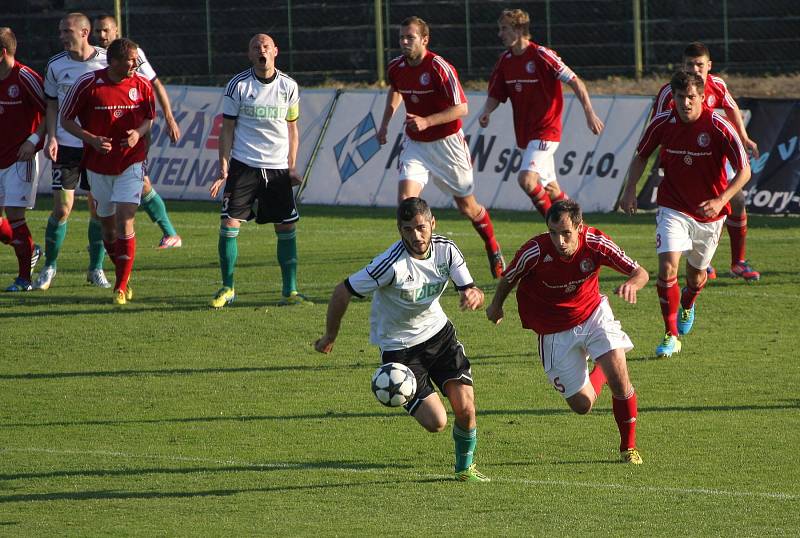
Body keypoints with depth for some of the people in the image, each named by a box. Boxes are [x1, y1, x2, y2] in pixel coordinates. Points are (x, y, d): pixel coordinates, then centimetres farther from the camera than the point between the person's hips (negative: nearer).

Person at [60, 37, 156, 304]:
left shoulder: (142, 85, -4)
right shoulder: (87, 84, -10)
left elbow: (150, 118, 11)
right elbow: (66, 120, -2)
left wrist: (139, 132, -11)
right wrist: (92, 139, -17)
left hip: (131, 163, -1)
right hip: (98, 164, 1)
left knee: (125, 221, -13)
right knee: (107, 224, 9)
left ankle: (122, 287, -10)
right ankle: (123, 274, 32)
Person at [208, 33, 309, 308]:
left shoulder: (288, 87, 3)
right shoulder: (238, 85, -3)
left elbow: (292, 129, 11)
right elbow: (227, 129, 1)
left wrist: (291, 168, 6)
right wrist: (223, 169, -5)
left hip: (278, 167, 2)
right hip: (243, 165, -2)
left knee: (287, 228, 0)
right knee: (229, 224, -8)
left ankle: (290, 291, 7)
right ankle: (227, 289, 5)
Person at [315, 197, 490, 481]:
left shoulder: (446, 250, -12)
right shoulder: (391, 264, -28)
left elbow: (470, 289, -6)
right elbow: (343, 292, -20)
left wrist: (474, 295, -33)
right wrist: (330, 336, -8)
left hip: (438, 332, 4)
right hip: (399, 346, -4)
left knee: (465, 409, -9)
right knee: (436, 423, -8)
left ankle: (465, 467, 22)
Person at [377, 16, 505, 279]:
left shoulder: (440, 68, -21)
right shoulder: (396, 67, -2)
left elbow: (461, 108, -23)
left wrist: (427, 121, -32)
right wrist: (385, 124, 18)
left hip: (447, 143, -4)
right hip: (415, 144, 4)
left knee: (467, 206, 8)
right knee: (405, 197, -18)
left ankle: (493, 249, 35)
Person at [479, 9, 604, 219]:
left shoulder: (541, 55, -16)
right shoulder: (505, 61, 5)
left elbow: (575, 82, -14)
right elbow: (495, 95, 14)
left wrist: (590, 114, -18)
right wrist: (486, 112, -8)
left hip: (545, 130, -8)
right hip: (524, 134, 8)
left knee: (526, 179, -23)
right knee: (549, 187, 14)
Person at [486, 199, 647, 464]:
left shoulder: (595, 243, -23)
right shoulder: (535, 251, -27)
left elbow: (640, 272, -18)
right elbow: (509, 278, -5)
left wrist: (632, 284, -43)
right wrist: (496, 305, 14)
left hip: (593, 315, 1)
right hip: (554, 331, -1)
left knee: (619, 380, -17)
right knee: (582, 405, 0)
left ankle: (628, 446, 8)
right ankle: (598, 375, 39)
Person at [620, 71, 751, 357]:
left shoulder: (719, 127, -19)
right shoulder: (662, 123, -11)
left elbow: (744, 171, -16)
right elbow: (641, 155, 8)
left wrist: (721, 200, -29)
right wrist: (630, 189, -4)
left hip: (709, 212, 0)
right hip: (673, 209, 0)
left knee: (696, 274, 15)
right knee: (667, 267, -19)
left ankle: (687, 306, 52)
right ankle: (671, 336, -11)